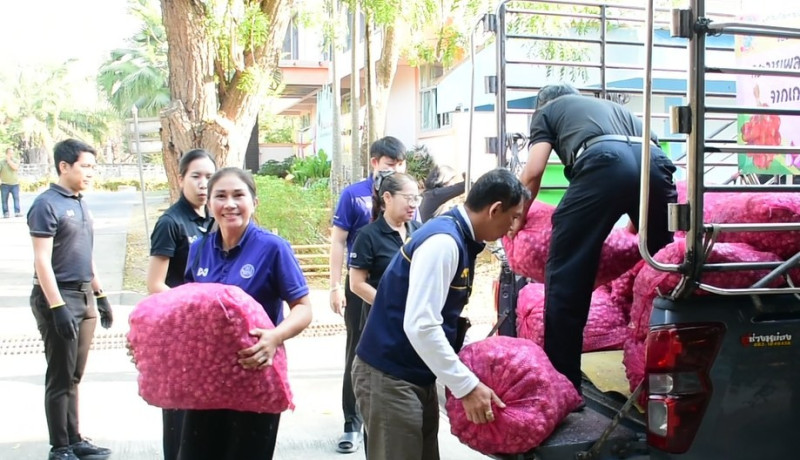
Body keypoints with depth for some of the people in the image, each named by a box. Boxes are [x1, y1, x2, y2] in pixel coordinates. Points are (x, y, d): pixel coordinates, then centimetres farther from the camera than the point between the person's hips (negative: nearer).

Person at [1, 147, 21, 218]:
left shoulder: (16, 161, 6)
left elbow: (15, 167, -16)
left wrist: (9, 160, -11)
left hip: (15, 184, 0)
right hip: (5, 184, 0)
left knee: (16, 198, -11)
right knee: (4, 199, 0)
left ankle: (17, 212, -15)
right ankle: (6, 213, 5)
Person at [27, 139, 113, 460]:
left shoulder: (80, 204, 13)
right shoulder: (47, 204, -11)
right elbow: (42, 261, -16)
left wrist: (100, 296, 19)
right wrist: (58, 307, -21)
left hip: (84, 296, 8)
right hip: (59, 298, -8)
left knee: (74, 376, 14)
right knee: (59, 377, 0)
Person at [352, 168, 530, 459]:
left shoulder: (461, 238, 8)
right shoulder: (444, 241, -22)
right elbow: (420, 326, -28)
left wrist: (463, 378, 16)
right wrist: (466, 386, -24)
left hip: (417, 375, 9)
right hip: (389, 376, -9)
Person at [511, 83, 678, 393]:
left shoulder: (547, 110, 31)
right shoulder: (612, 106, 44)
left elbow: (534, 172, 17)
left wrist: (518, 217, 33)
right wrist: (638, 219, 49)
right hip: (655, 162, 5)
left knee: (566, 274, 2)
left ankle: (562, 384, 2)